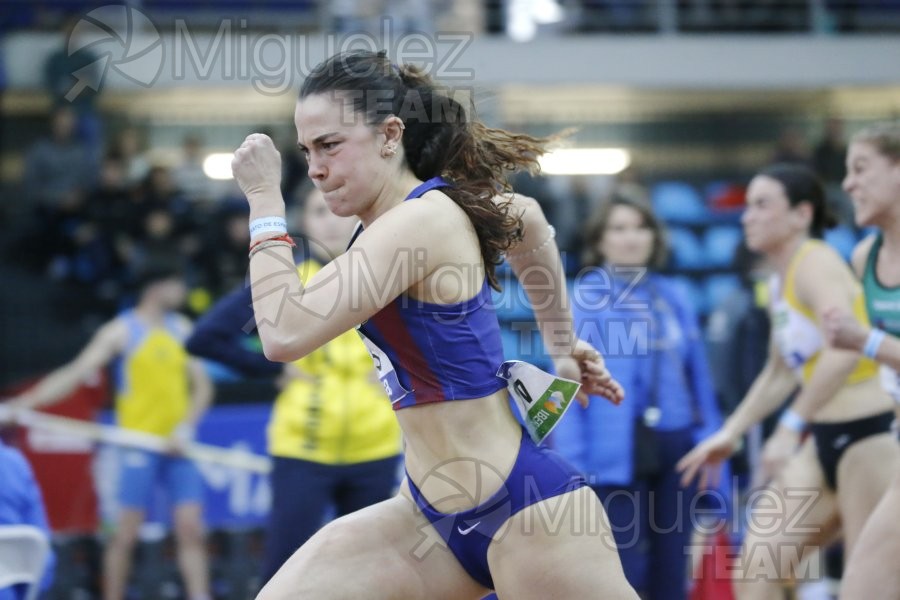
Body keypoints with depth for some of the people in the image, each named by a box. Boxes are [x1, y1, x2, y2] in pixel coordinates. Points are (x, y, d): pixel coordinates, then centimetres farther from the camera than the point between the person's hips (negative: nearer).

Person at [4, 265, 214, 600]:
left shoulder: (182, 329, 11)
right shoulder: (121, 331, -3)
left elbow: (202, 386, 11)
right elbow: (75, 373, -10)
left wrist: (187, 425, -6)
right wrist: (23, 403, -19)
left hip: (177, 445, 4)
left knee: (191, 528, -2)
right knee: (126, 533, -4)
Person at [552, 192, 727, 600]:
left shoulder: (673, 298, 10)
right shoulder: (584, 300, -3)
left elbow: (699, 378, 12)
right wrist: (573, 461, -11)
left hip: (675, 447, 5)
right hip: (615, 453, -4)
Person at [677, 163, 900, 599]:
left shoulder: (815, 263, -15)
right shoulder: (778, 283, 13)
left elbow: (844, 351, -31)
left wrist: (790, 426, -33)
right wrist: (730, 433, 24)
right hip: (825, 441, 10)